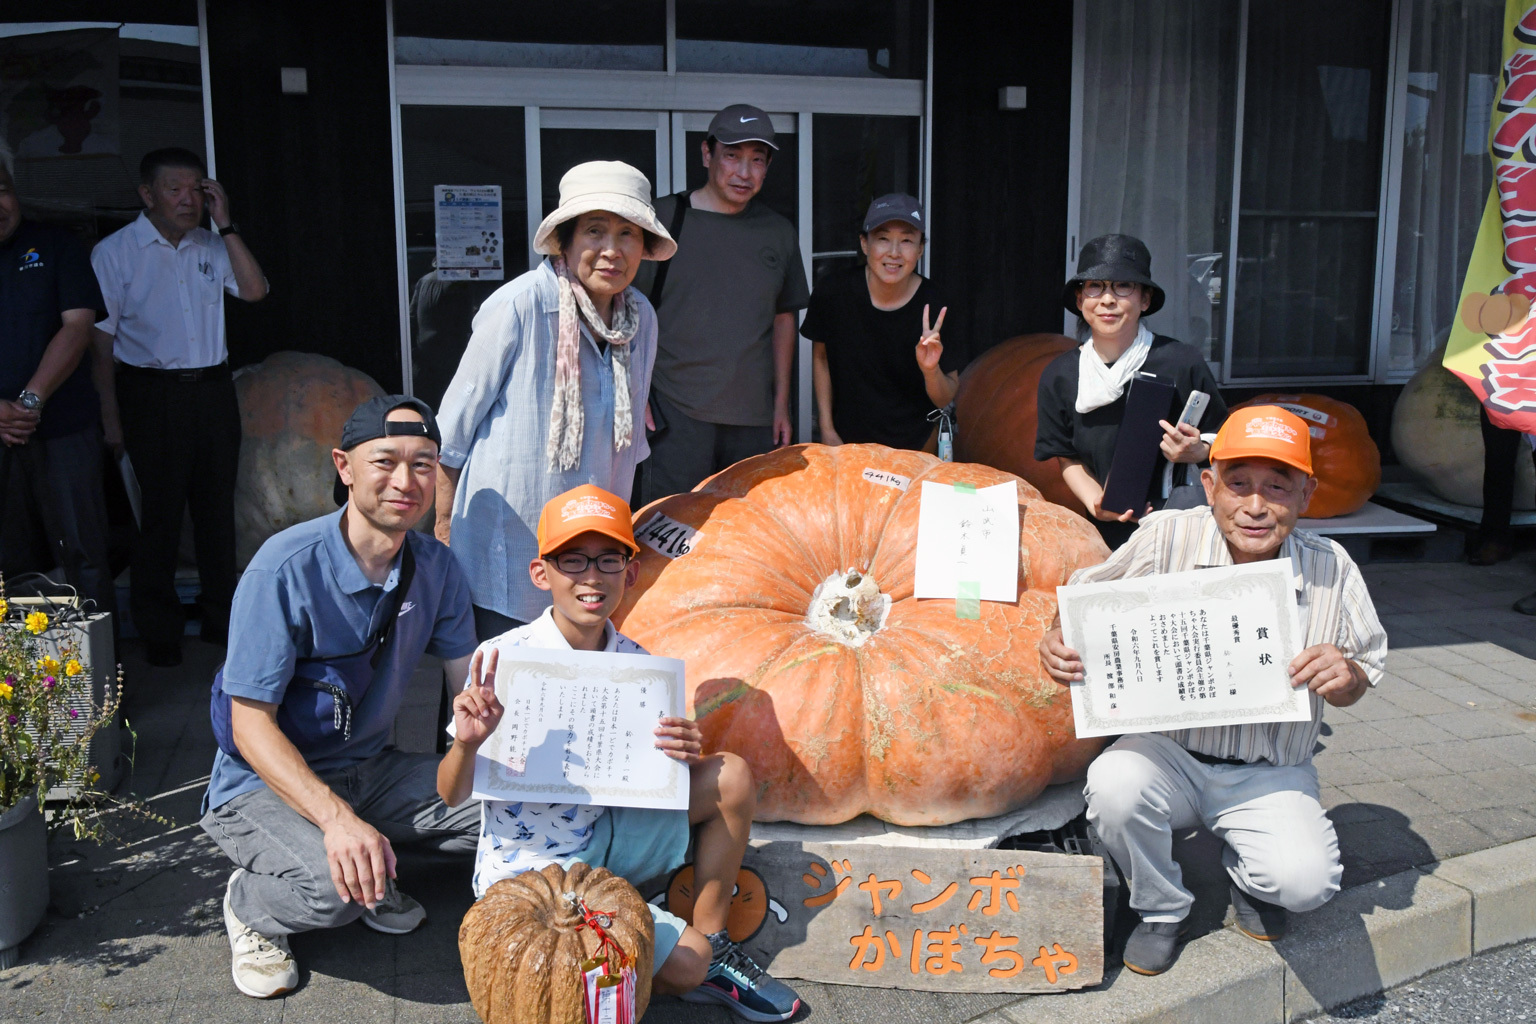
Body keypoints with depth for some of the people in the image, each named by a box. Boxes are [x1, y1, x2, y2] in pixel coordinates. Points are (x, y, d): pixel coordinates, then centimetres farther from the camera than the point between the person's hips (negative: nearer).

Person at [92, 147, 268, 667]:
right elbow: (99, 337, -5)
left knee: (217, 506, 11)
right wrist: (110, 414, -9)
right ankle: (159, 629, 15)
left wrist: (225, 224, -7)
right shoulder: (115, 252, -3)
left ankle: (221, 616, 24)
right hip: (153, 395, -4)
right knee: (161, 512, 1)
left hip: (214, 390, 4)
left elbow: (255, 290, -5)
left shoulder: (212, 246, 9)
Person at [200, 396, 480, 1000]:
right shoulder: (286, 569, -22)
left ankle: (374, 866, 8)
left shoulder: (435, 567, -5)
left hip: (370, 770, 6)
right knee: (332, 890, -34)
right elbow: (252, 726, -21)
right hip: (264, 784, -5)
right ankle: (249, 907, 1)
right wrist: (336, 817, -37)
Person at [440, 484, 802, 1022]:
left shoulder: (634, 661, -4)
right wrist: (467, 743, -36)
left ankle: (711, 942, 6)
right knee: (682, 964, -18)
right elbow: (451, 795, -14)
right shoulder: (502, 659, -19)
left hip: (603, 842, 6)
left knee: (731, 776, -7)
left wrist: (685, 754, -18)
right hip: (528, 869, -5)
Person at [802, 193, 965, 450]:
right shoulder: (834, 291, -14)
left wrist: (931, 371, -30)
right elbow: (820, 356, 3)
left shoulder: (934, 308, -17)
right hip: (846, 441, 1)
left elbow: (945, 401, -10)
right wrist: (827, 429, 3)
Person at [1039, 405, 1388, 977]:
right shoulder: (1165, 537, -11)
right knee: (1113, 784, -33)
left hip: (1271, 774, 1)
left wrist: (1346, 677, -19)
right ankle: (1162, 909, 2)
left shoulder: (1330, 570, -5)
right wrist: (1059, 644, -24)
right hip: (1169, 751, 0)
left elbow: (1366, 667, 7)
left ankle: (1247, 871, 17)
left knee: (1306, 881, -26)